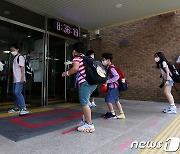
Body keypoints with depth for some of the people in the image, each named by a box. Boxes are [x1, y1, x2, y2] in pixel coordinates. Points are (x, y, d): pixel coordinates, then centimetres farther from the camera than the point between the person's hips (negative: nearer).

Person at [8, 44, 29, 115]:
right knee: (15, 93, 13)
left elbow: (22, 68, -14)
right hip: (15, 79, 10)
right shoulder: (15, 58, 20)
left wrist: (22, 78, -22)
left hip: (19, 79, -9)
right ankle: (16, 108, 25)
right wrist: (14, 78, 20)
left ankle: (24, 108, -18)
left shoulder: (20, 57, -6)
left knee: (17, 92, -19)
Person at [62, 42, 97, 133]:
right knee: (84, 102, 18)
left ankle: (89, 125, 3)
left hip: (85, 82, -9)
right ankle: (84, 121, 27)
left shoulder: (77, 57, 1)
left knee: (84, 103, -3)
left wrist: (67, 73, -2)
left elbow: (75, 68, -18)